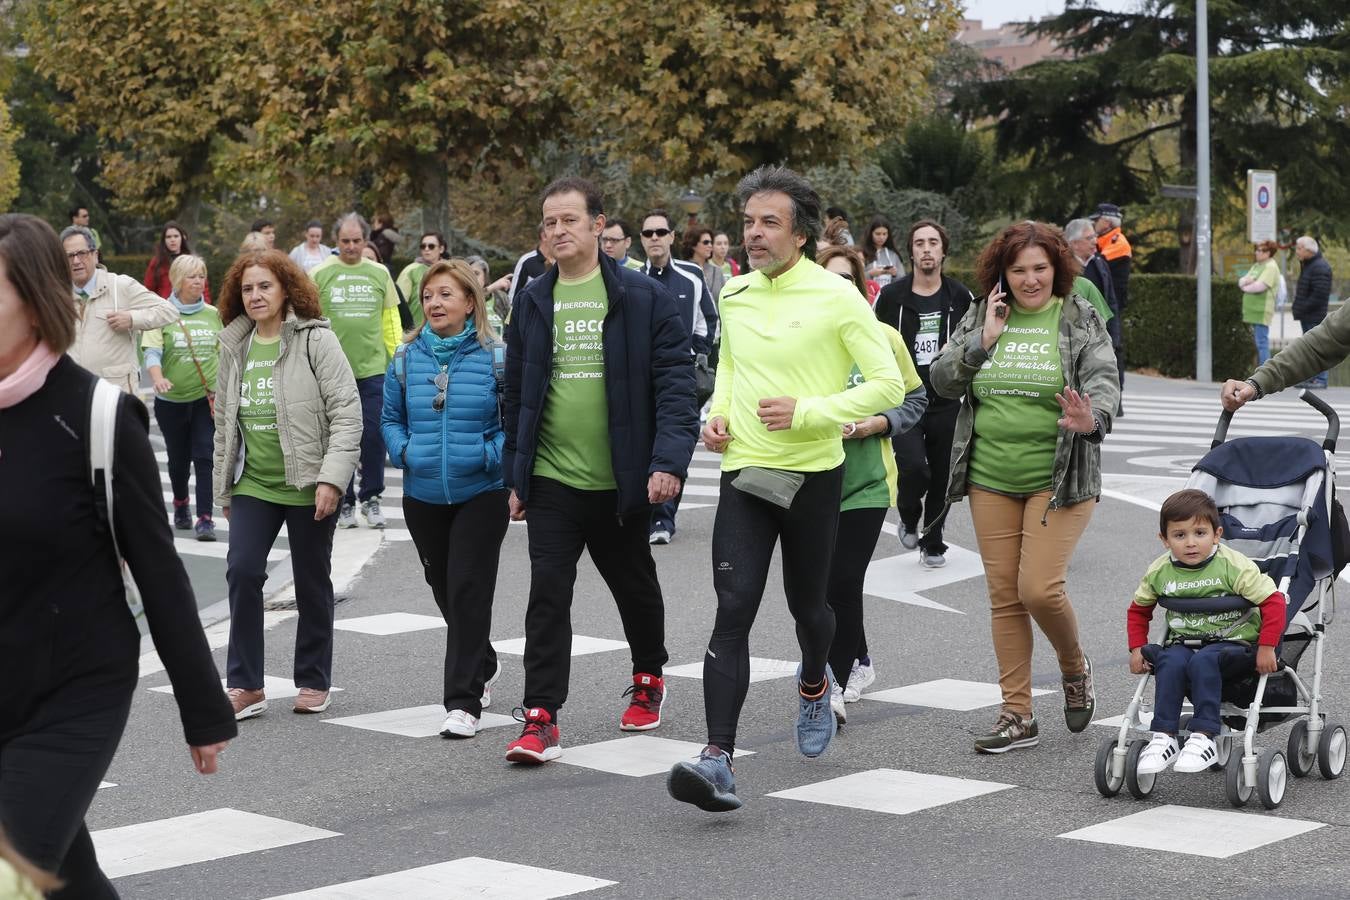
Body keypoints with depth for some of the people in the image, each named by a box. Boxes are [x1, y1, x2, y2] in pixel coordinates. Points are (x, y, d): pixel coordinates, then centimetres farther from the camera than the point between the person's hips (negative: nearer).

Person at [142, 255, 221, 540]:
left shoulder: (213, 314, 5)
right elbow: (152, 353, -13)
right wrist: (158, 378, -33)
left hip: (206, 397, 1)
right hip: (171, 399, -1)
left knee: (205, 456, -9)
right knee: (178, 458, 13)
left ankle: (205, 517, -8)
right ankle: (180, 504, 39)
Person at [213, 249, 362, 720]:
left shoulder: (316, 341, -7)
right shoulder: (234, 348, 9)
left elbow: (346, 412, -12)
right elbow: (225, 421, 18)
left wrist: (332, 477, -19)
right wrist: (223, 486, 18)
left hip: (307, 485, -4)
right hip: (253, 485, 4)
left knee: (312, 583, 7)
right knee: (242, 571, -10)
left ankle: (313, 681, 22)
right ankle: (245, 685, -2)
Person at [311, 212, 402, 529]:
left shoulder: (379, 274, 6)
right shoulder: (319, 274, 0)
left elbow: (391, 321, 10)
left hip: (373, 369, 1)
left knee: (374, 436, 0)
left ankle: (371, 498, 15)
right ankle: (344, 502, 16)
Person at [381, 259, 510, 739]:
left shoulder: (494, 357, -7)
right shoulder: (406, 359, 5)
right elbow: (390, 418, 14)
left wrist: (491, 455, -18)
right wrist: (403, 451, -4)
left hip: (480, 494, -5)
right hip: (423, 496, 5)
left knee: (468, 591, -9)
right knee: (444, 589, 16)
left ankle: (463, 701, -5)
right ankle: (483, 665, 41)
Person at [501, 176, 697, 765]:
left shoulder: (644, 297, -5)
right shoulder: (531, 302, 6)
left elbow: (675, 382, -9)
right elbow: (517, 393, 12)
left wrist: (668, 461, -20)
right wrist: (514, 475, 9)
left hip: (621, 481, -1)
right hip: (552, 479, 2)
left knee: (635, 588, 17)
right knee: (547, 593, -8)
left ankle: (648, 680, 41)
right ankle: (540, 719, -7)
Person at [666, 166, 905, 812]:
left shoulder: (836, 297, -9)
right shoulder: (733, 296, 7)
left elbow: (889, 385, -10)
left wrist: (807, 412, -19)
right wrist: (719, 413, 7)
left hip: (813, 475, -3)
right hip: (744, 473, 3)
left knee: (807, 604, 14)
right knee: (733, 610, -11)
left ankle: (814, 682, 50)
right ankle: (718, 759, -18)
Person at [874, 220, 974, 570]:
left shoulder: (961, 297, 3)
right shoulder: (891, 296, -2)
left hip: (947, 404, 2)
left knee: (942, 478, 6)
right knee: (914, 468, -18)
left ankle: (932, 544, 23)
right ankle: (908, 518, 13)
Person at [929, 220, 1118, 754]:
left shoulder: (1081, 321, -1)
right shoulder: (980, 318, 7)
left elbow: (1104, 380, -12)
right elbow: (941, 380, 3)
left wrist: (1091, 419, -33)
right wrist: (983, 340, -9)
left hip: (1059, 479, -4)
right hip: (991, 479, 4)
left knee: (1039, 588, -14)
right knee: (1004, 596, 5)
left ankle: (1074, 669, 18)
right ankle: (1017, 715, 14)